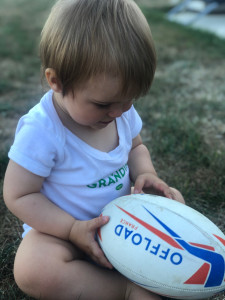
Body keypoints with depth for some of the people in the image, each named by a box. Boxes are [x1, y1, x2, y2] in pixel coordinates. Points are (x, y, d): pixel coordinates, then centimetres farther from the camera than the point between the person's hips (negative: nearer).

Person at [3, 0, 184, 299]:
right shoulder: (41, 131, -26)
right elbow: (18, 195, -19)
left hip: (118, 217, 6)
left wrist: (145, 174, -11)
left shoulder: (122, 110, -8)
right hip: (62, 227, -5)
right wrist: (72, 230, -28)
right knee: (32, 270, -33)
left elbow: (135, 146, 12)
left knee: (174, 200, -5)